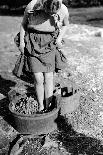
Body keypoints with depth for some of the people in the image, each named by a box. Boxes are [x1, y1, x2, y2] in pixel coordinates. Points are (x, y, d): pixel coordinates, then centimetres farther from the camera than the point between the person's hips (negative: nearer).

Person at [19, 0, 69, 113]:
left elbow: (65, 25, 11)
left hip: (50, 44, 1)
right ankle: (40, 107, 10)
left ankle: (48, 107, 10)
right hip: (33, 44, -1)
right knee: (38, 79, -6)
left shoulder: (63, 10, -12)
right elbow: (23, 23, 2)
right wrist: (21, 42, -2)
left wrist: (59, 39, -3)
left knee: (48, 77, -4)